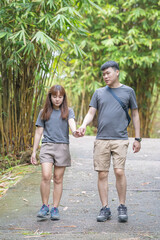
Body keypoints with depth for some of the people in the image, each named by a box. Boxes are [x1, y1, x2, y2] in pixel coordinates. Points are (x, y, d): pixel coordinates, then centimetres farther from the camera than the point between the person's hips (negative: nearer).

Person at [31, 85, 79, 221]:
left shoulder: (68, 111, 8)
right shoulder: (44, 112, 11)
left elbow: (71, 122, -11)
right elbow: (39, 132, 13)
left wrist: (74, 131, -35)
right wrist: (34, 152, 10)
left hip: (62, 147, 0)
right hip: (47, 146, 0)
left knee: (58, 179, 2)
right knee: (46, 176, -14)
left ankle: (55, 209, 11)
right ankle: (45, 206, 1)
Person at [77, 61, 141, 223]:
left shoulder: (128, 91, 9)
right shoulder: (99, 93, 13)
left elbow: (135, 115, 13)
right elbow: (91, 113, 10)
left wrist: (137, 138, 8)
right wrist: (83, 125, -12)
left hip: (120, 139, -2)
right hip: (101, 139, 2)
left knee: (119, 171, -13)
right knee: (102, 174, 0)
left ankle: (122, 207, 3)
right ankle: (105, 209, 9)